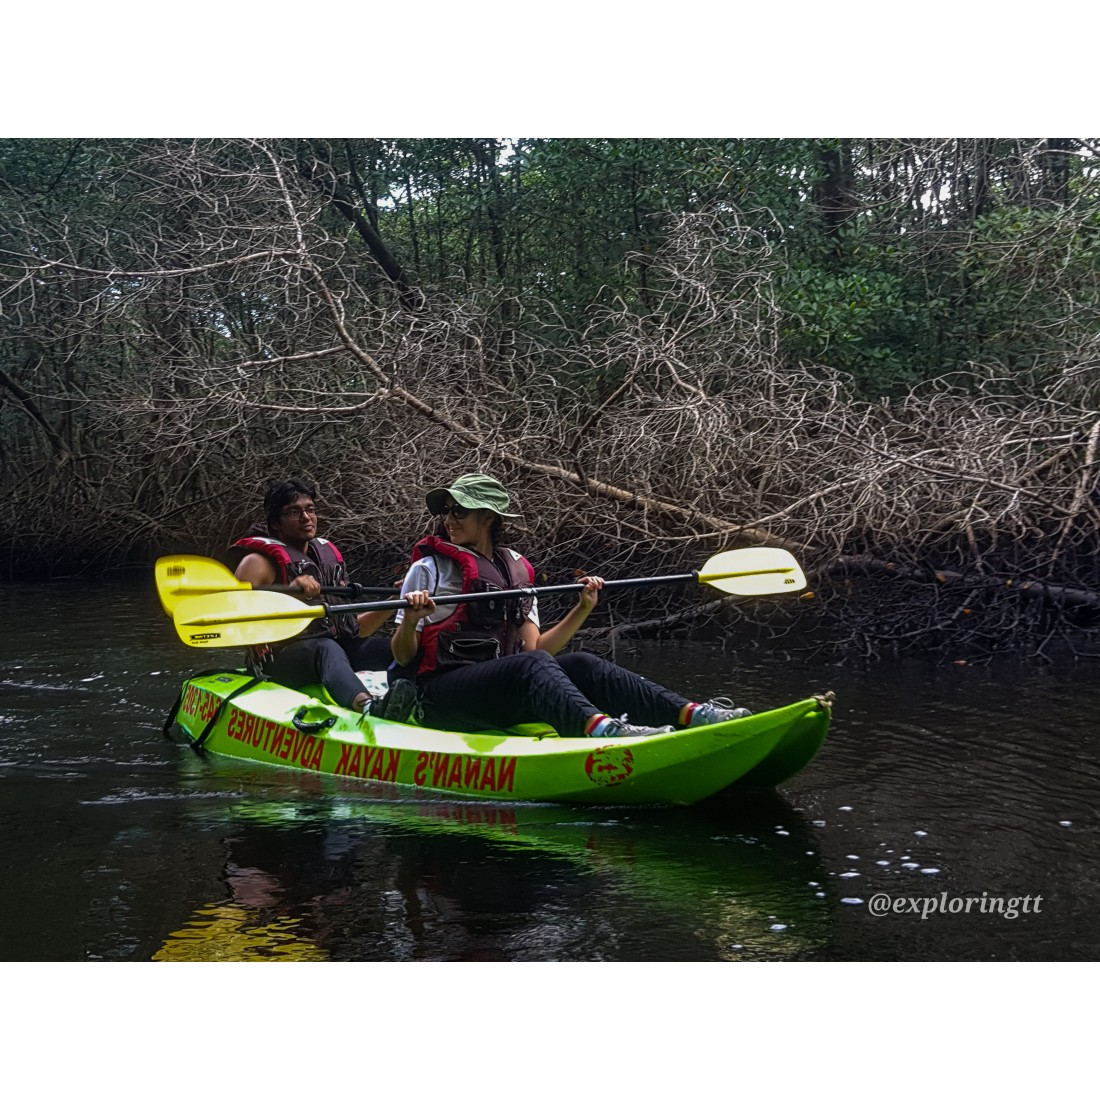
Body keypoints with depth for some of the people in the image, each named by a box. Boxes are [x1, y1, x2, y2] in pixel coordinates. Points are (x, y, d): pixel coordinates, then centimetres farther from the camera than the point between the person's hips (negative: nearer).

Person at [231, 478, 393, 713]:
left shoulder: (329, 555, 22)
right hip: (284, 657, -7)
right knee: (328, 649, -39)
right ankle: (368, 707, -70)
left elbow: (351, 627, 23)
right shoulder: (259, 562, 2)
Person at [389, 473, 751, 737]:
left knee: (580, 664, -19)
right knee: (531, 666, -32)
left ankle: (690, 714, -35)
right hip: (443, 695, -5)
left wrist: (583, 609, 4)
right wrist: (409, 621, -23)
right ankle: (599, 727, -62)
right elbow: (404, 658, -2)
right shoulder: (430, 568, 2)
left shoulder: (516, 570, 16)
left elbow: (534, 647, 11)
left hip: (501, 695, 5)